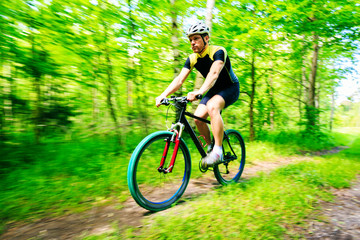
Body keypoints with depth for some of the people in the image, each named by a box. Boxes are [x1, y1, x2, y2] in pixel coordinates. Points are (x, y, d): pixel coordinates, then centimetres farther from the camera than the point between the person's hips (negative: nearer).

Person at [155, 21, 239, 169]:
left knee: (212, 106, -35)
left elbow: (214, 73, -40)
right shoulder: (192, 59, -5)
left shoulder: (218, 51, -22)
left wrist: (200, 91, -58)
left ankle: (218, 151, -30)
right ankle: (210, 147, 10)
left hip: (230, 88, -6)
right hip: (214, 90, 6)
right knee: (198, 116, -14)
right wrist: (163, 95, -30)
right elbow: (179, 79, -14)